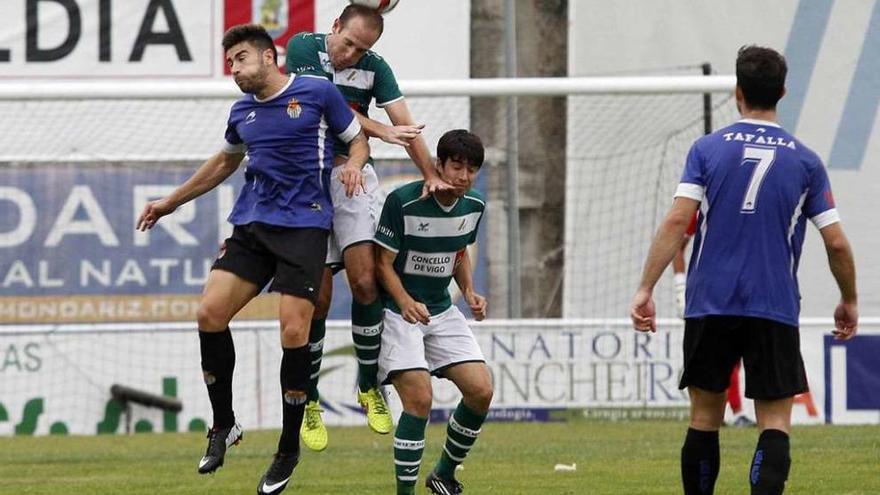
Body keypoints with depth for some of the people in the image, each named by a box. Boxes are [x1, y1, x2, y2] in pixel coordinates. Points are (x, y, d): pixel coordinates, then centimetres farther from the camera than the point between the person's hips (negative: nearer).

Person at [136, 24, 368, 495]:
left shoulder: (319, 92, -1)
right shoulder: (242, 111, 14)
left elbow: (358, 138, 8)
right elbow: (225, 162, 31)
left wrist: (353, 164, -15)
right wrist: (171, 201, 34)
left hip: (304, 226, -5)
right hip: (251, 225, 5)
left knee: (294, 332, -11)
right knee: (210, 313, -9)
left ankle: (288, 450, 2)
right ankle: (223, 425, 8)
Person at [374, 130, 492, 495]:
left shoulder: (473, 207, 1)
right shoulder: (403, 202, -19)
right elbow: (383, 262, -15)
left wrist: (469, 292, 2)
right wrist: (406, 302, -30)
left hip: (441, 310, 7)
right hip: (397, 310, -7)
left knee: (481, 391, -3)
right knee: (419, 398, -21)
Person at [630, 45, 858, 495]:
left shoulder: (708, 149, 1)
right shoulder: (804, 161, 3)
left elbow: (677, 221, -9)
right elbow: (836, 243, 2)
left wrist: (645, 289, -8)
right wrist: (849, 301, 17)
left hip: (710, 306, 1)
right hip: (775, 308, -1)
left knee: (705, 419, 11)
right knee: (775, 423, -1)